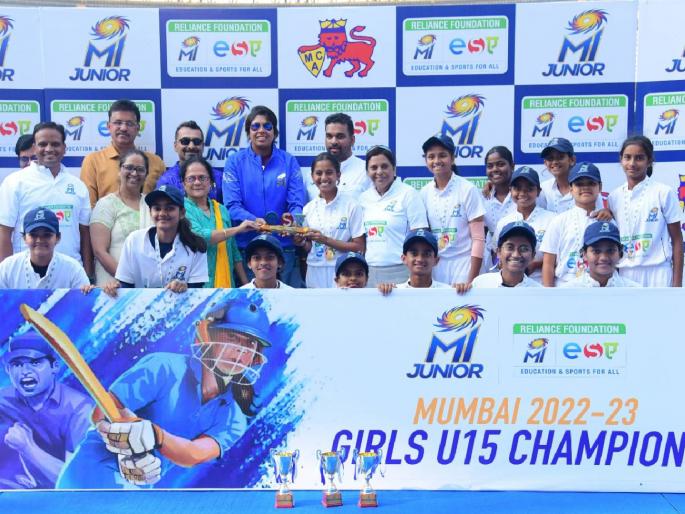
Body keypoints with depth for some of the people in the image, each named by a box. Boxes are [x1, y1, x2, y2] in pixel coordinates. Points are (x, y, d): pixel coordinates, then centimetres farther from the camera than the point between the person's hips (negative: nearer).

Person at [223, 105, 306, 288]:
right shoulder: (235, 162, 3)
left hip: (284, 246, 1)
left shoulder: (289, 161, 5)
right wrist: (254, 220, -24)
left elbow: (297, 202, -1)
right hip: (246, 245, 0)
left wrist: (292, 219, -24)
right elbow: (232, 204, -5)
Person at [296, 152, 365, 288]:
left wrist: (326, 240, -15)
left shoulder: (351, 205, -6)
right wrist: (302, 242, -6)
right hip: (315, 274, 4)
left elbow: (359, 247, -8)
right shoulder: (309, 208, 7)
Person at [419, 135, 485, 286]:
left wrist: (472, 280, -11)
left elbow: (478, 239, -7)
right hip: (434, 266, 3)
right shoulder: (424, 193, 5)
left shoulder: (468, 190, -6)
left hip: (463, 263, -3)